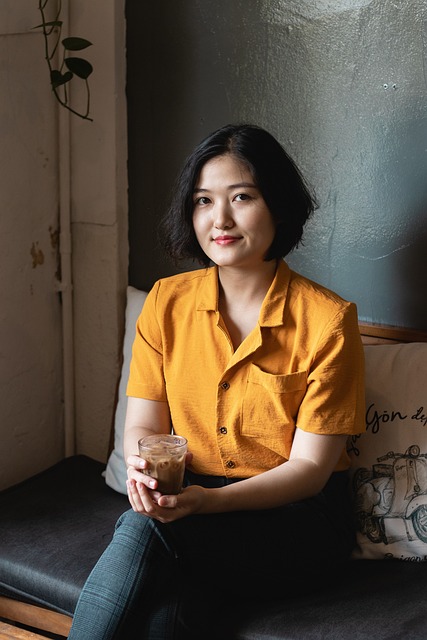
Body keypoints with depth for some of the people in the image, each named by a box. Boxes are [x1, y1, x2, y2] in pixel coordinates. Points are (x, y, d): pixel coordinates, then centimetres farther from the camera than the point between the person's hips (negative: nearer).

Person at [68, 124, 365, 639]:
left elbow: (309, 466, -11)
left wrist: (212, 500, -28)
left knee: (145, 529, -30)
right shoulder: (167, 302, 2)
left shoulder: (327, 320, -11)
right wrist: (143, 468, -22)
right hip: (190, 498, 3)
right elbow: (142, 425, 3)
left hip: (297, 518, -3)